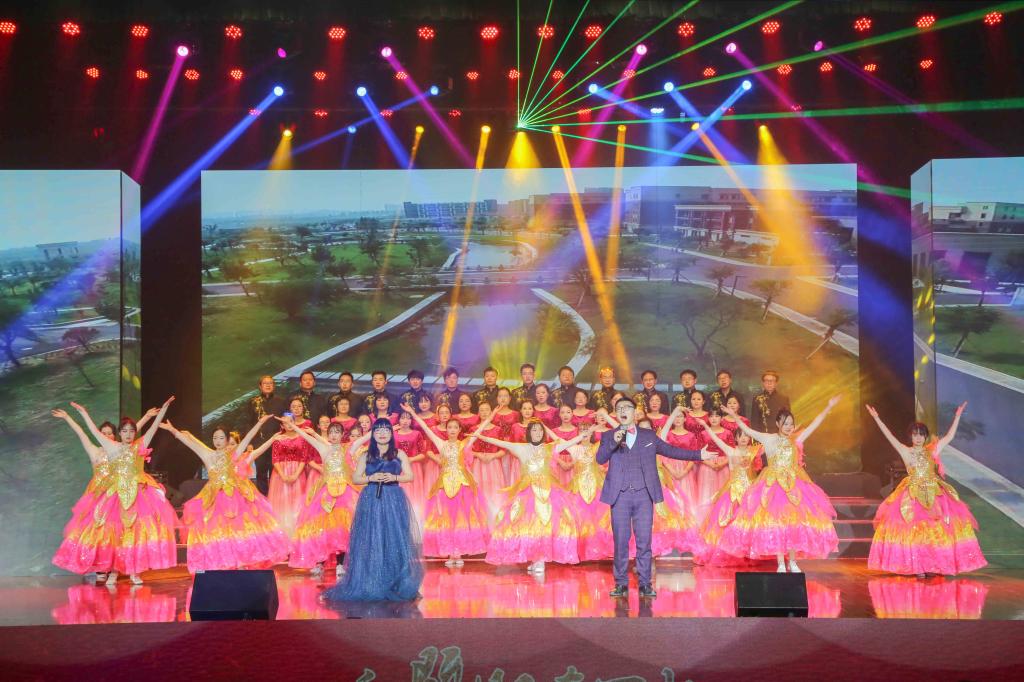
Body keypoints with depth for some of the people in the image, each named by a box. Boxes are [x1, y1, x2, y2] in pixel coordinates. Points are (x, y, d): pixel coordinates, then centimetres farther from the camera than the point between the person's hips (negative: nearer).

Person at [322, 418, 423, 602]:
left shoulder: (399, 454, 9)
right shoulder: (366, 456, 11)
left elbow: (410, 476, 6)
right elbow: (355, 478, 8)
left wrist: (394, 477, -12)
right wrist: (371, 478, -9)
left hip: (394, 502, 0)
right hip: (371, 502, 1)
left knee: (395, 541, -5)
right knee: (371, 542, -3)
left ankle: (398, 584, 1)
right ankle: (371, 584, 2)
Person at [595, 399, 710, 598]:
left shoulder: (649, 436, 15)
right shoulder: (608, 437, 9)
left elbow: (670, 450, 21)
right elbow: (600, 459, -5)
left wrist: (698, 454, 19)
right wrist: (614, 442, -22)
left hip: (644, 495, 1)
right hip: (620, 495, -1)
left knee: (644, 541, -1)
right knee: (621, 541, -1)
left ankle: (645, 584, 5)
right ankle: (621, 584, 6)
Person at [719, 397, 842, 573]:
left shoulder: (797, 439, 7)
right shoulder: (768, 439, 2)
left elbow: (814, 424, 6)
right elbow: (747, 430, 0)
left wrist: (828, 407, 2)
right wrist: (734, 416, -7)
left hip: (794, 485, 2)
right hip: (773, 485, -2)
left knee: (794, 522, 1)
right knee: (775, 522, -4)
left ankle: (792, 561, 12)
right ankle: (780, 563, 1)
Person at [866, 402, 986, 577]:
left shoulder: (932, 450, 8)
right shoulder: (906, 451, 1)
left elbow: (949, 436, 7)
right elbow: (890, 436, -5)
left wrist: (957, 416, 5)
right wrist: (876, 418, -12)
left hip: (934, 495, 2)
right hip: (913, 496, -2)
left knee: (937, 529, -3)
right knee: (914, 529, -5)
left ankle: (936, 564, 5)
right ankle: (917, 566, 1)